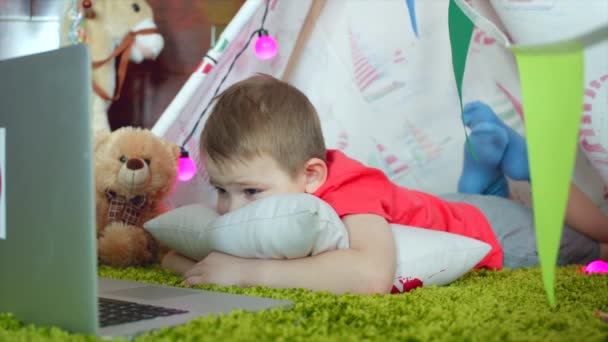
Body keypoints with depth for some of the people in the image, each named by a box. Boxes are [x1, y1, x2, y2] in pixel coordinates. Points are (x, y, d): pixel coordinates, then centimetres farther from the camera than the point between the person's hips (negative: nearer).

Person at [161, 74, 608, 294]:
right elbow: (172, 255, -18)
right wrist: (204, 265, -41)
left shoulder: (348, 189, -44)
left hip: (494, 233, -5)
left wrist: (246, 270, -58)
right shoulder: (278, 184, -24)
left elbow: (373, 274, -64)